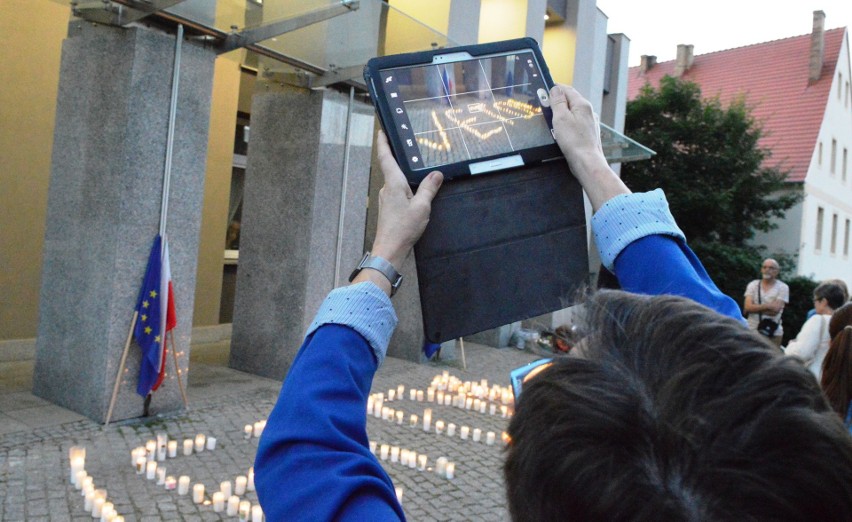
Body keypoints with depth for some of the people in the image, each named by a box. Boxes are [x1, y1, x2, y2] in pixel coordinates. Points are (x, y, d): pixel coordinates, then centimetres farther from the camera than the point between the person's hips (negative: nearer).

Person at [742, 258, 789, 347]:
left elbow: (775, 309, -10)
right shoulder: (753, 285, 6)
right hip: (753, 331, 2)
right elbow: (747, 307, -6)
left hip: (774, 332, -1)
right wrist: (768, 305, -12)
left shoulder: (782, 287, 1)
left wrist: (755, 308, -6)